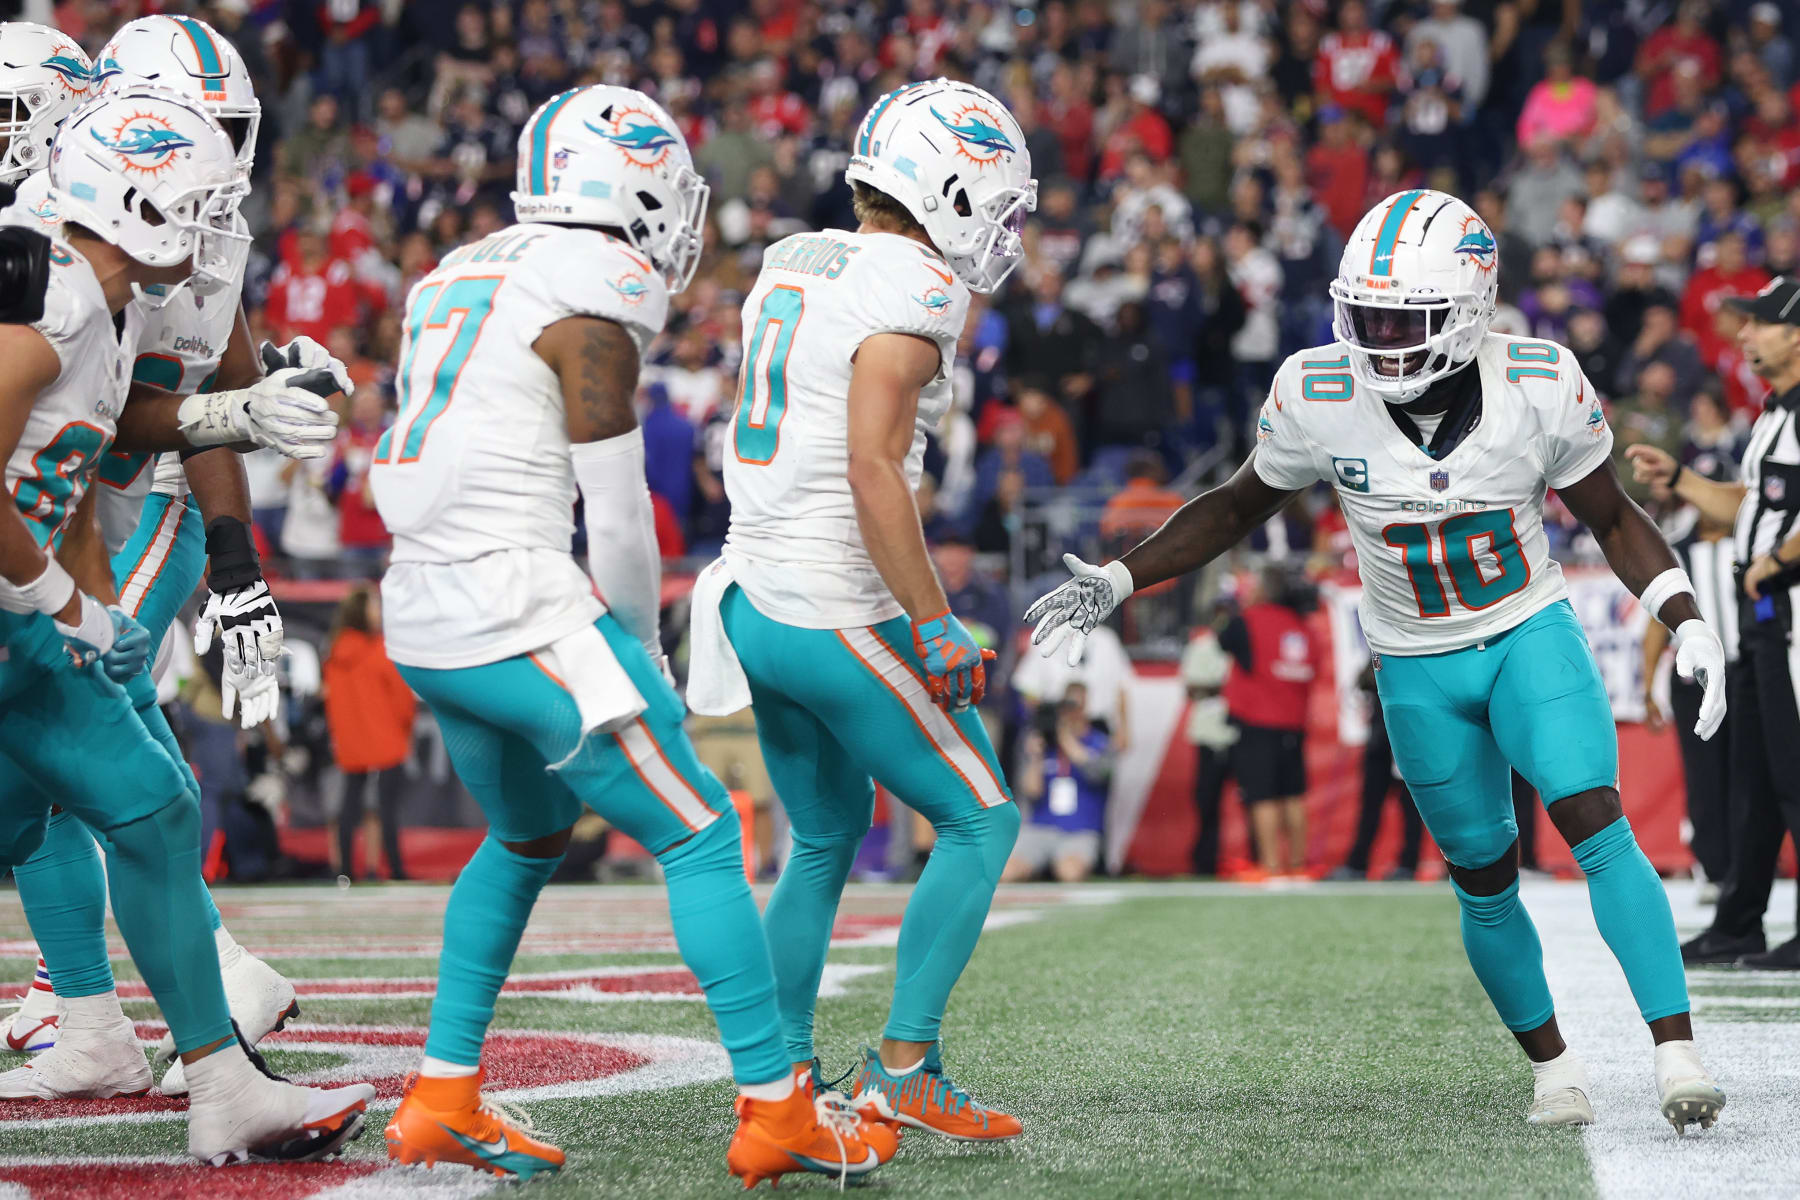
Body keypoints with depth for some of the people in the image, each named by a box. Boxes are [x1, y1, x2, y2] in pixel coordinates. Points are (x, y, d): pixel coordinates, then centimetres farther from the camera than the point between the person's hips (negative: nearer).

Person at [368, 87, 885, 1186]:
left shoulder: (463, 279, 15)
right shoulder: (588, 299, -11)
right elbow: (618, 518, -10)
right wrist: (643, 656, 4)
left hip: (424, 619, 9)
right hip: (521, 613, -9)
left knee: (529, 835, 26)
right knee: (701, 838, 1)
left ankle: (443, 1100, 24)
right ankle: (774, 1112, 2)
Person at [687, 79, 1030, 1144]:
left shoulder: (792, 266, 12)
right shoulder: (911, 289, -14)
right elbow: (873, 470, -23)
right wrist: (935, 626, -20)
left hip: (756, 603, 9)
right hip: (838, 616, -9)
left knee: (825, 840, 21)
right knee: (981, 821, 4)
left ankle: (784, 1077, 20)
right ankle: (904, 1068, 1)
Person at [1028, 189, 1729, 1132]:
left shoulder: (1537, 387, -18)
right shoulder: (1319, 395, -17)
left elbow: (1613, 520, -3)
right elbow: (1240, 507, 3)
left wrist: (1690, 626, -14)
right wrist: (1118, 582, -3)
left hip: (1532, 637, -1)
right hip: (1418, 671, 2)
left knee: (1596, 825, -20)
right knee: (1484, 881, 7)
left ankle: (1676, 1053, -20)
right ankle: (1552, 1066, 27)